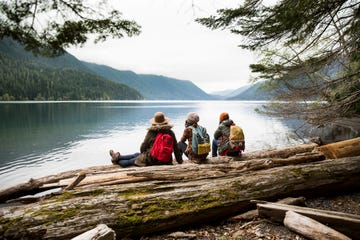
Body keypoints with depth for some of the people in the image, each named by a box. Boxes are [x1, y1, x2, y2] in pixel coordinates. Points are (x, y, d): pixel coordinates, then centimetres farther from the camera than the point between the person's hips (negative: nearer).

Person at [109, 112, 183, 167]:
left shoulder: (151, 132, -11)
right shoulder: (170, 132, -4)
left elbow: (143, 147, -1)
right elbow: (176, 149, 1)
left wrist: (143, 154, 22)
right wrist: (180, 161, 13)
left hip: (152, 160, -4)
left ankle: (117, 158, 47)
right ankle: (117, 157, 43)